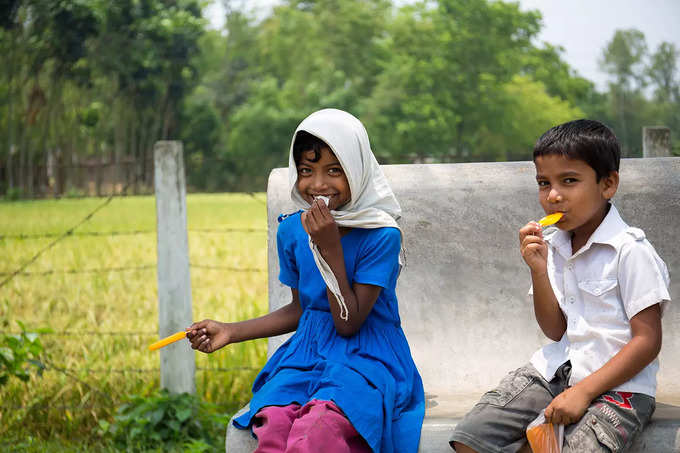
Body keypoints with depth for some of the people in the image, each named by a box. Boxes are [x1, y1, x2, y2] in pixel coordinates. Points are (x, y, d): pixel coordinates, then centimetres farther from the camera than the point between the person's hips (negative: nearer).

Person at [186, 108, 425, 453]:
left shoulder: (381, 236, -10)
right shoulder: (292, 231, 6)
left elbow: (348, 324, -12)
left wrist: (330, 248, -19)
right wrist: (231, 331, 10)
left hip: (365, 358, -4)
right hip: (306, 353, 4)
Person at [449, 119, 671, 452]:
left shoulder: (630, 251, -13)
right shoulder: (552, 246, 7)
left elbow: (648, 341, -14)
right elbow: (555, 331, 6)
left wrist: (583, 391, -19)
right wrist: (538, 270, -8)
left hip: (617, 384, -6)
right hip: (556, 370, 6)